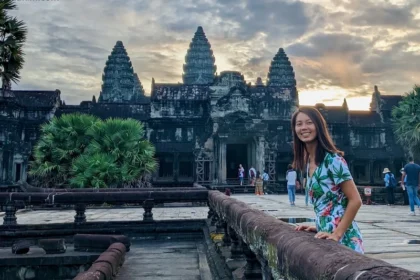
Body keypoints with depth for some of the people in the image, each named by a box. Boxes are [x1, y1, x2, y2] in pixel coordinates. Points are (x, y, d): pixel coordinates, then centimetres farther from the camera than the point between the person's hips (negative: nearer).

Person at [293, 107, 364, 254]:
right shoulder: (308, 162, 8)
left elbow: (355, 200, -16)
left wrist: (337, 234, -18)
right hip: (327, 235, 7)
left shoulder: (332, 160, -15)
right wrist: (319, 227, 7)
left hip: (342, 237, -7)